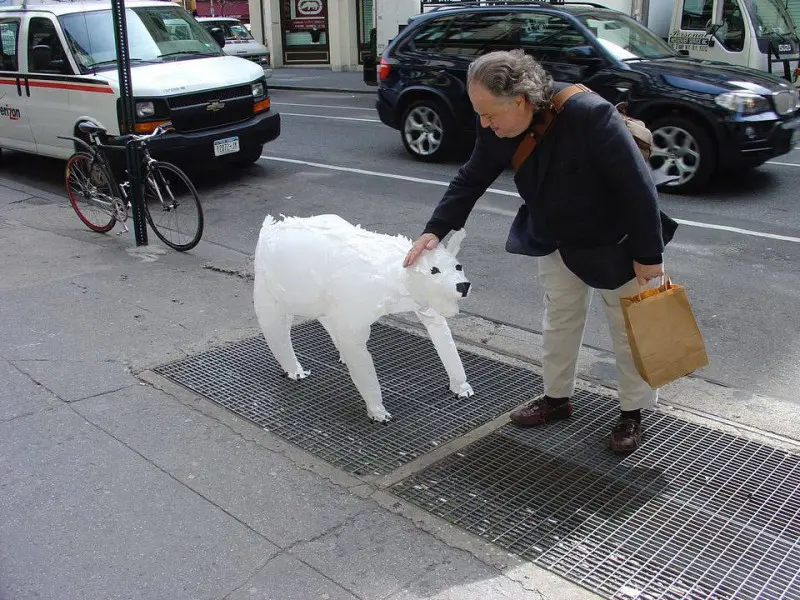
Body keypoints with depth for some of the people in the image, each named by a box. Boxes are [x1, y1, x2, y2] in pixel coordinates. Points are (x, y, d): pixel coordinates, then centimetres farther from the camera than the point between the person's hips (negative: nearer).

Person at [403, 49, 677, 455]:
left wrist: (648, 254, -24)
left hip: (614, 242, -5)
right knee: (559, 319, 18)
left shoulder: (589, 115, -38)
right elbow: (471, 179, -5)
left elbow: (638, 186, -31)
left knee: (629, 328, 8)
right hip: (557, 241, 6)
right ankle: (556, 398, 36)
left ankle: (632, 413, 26)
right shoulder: (498, 127, -18)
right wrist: (436, 229, -14)